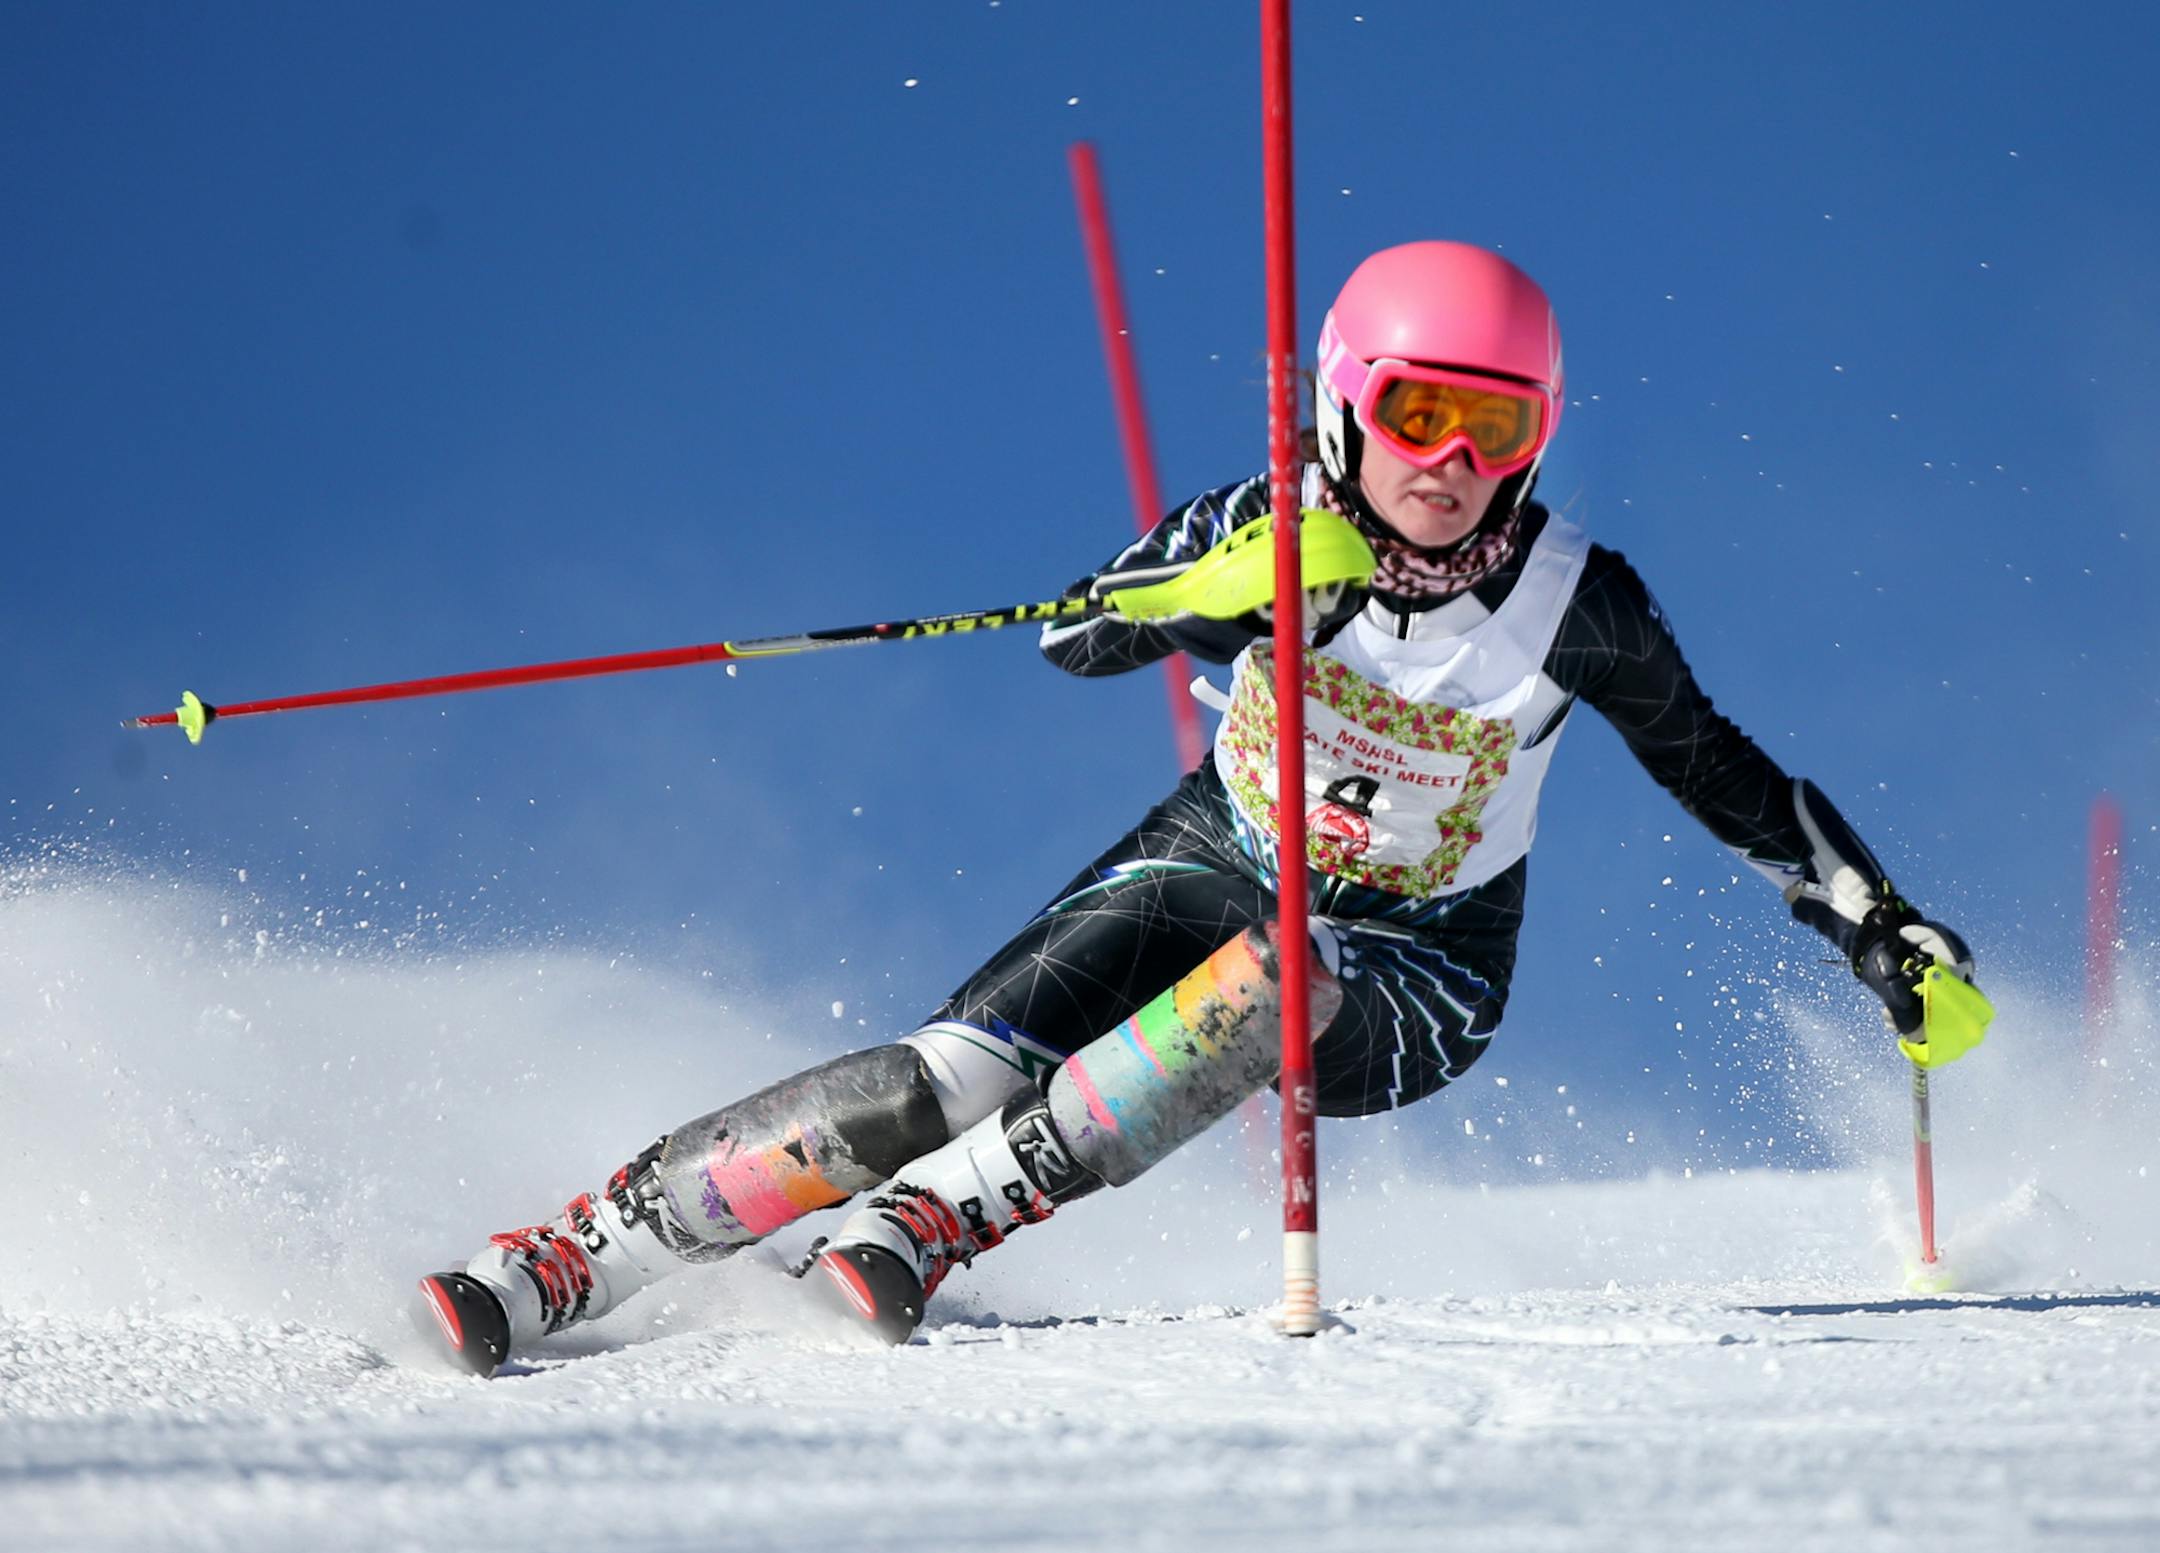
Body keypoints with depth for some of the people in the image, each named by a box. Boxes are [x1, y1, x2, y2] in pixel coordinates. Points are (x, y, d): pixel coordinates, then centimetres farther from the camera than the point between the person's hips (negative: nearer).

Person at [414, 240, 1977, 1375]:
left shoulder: (1579, 604, -17)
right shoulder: (1279, 525, -16)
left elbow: (1724, 772, -5)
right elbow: (1071, 638, -19)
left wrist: (1875, 918, -10)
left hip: (1415, 976, 0)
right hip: (1209, 869, 1)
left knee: (1273, 981, -39)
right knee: (944, 1078, -23)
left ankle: (940, 1214, -34)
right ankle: (579, 1247, -19)